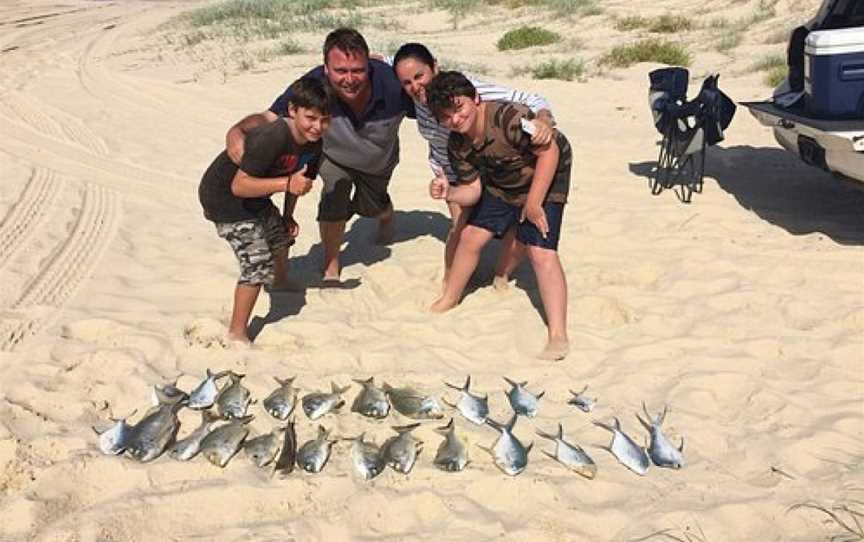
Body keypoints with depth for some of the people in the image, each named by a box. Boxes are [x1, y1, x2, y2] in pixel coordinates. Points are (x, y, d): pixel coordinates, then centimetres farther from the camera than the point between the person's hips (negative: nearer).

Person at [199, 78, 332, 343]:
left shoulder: (314, 143, -9)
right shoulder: (272, 138, -37)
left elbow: (298, 177, 9)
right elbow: (239, 185, -38)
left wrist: (289, 215, 14)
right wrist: (286, 183, -45)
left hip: (254, 196, 9)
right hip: (224, 196, -9)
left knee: (281, 235, 28)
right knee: (258, 262, -14)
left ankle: (280, 282, 61)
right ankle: (237, 332, 1)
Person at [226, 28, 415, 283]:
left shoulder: (391, 83, -44)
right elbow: (270, 118, -38)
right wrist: (237, 130, -56)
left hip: (379, 160, 1)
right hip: (335, 156, -1)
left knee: (372, 206, 20)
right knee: (334, 198, -19)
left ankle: (386, 217, 61)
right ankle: (331, 265, 9)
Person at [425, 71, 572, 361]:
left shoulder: (509, 117, -35)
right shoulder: (456, 145, -13)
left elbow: (550, 151, -29)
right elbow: (473, 189, -8)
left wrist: (533, 203, -26)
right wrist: (448, 193, -30)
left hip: (545, 177, -7)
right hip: (501, 183, 7)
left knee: (540, 251, -19)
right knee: (470, 236, 8)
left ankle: (558, 336, -19)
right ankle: (449, 300, 33)